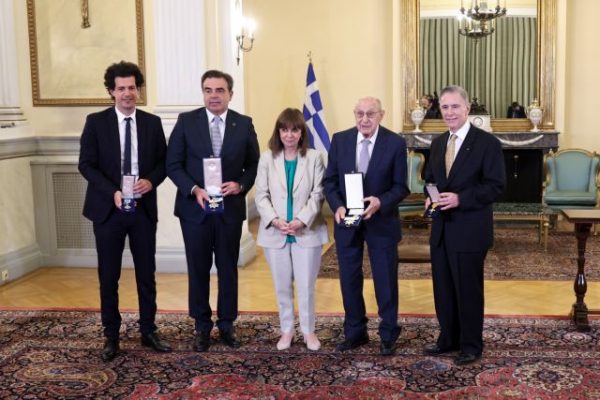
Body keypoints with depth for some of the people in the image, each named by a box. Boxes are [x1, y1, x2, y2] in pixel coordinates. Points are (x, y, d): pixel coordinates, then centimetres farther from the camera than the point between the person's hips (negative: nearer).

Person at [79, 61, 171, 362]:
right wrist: (113, 192, -18)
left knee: (147, 274, 8)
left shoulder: (152, 123, 6)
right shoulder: (96, 122, -1)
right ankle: (111, 336, 18)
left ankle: (148, 331, 21)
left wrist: (151, 181, -14)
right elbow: (86, 164, -5)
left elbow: (163, 162, 7)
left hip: (144, 208, 2)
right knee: (108, 277, 6)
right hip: (108, 208, -2)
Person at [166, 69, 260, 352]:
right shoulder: (186, 121, -2)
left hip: (231, 208, 1)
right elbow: (173, 164, -2)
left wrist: (241, 185, -13)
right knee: (198, 269, 8)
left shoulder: (244, 124, 1)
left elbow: (254, 165, 6)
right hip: (194, 207, -1)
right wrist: (194, 190, -16)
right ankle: (202, 326, 22)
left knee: (228, 268, 10)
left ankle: (226, 325, 24)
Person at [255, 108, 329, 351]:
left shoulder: (314, 157, -1)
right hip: (275, 233, 2)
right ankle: (286, 330, 26)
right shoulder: (267, 158, 4)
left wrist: (302, 221, -17)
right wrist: (275, 220, -15)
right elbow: (261, 195, 0)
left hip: (306, 232, -2)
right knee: (282, 286, 11)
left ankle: (308, 330, 20)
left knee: (306, 285, 3)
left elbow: (318, 194, -5)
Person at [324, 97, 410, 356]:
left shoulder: (395, 143, -9)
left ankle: (388, 335, 24)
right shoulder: (340, 140, -1)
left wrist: (380, 202, -25)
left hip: (381, 222, -2)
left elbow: (400, 187, -7)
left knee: (385, 281, 7)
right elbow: (330, 181, 2)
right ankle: (355, 332, 28)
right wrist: (337, 206, -15)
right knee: (349, 279, 12)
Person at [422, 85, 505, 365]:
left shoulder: (487, 143, -9)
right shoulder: (438, 143, 12)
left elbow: (495, 186, -14)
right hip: (441, 228, 7)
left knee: (468, 289, 4)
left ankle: (471, 346, 19)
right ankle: (448, 339, 30)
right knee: (443, 287, 15)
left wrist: (460, 198, -24)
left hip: (470, 230, -6)